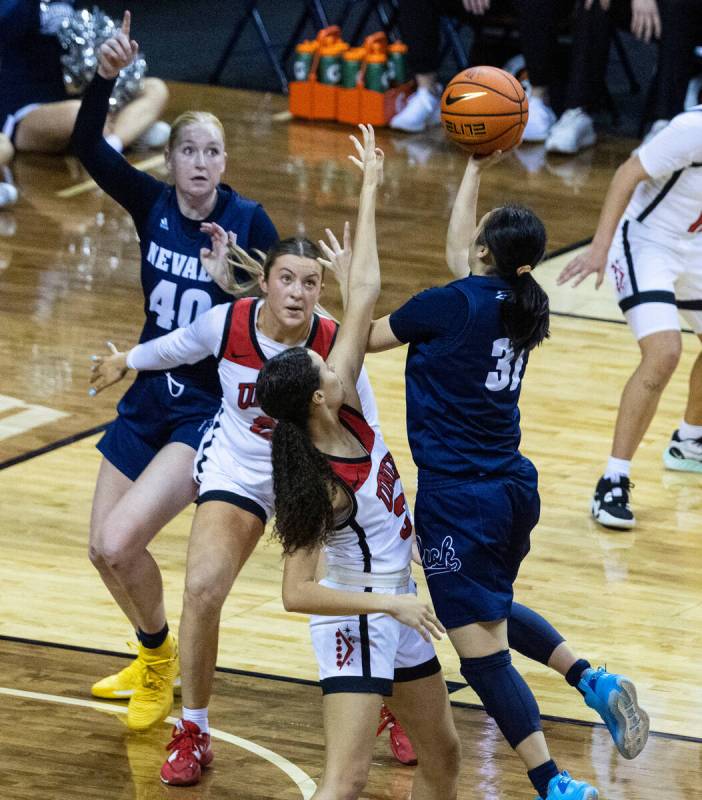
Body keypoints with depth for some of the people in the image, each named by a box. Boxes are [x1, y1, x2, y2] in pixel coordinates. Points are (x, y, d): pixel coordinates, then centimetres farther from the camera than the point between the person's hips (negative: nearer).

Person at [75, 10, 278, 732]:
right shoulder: (151, 204, -3)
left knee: (121, 542, -18)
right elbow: (86, 146, -16)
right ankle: (152, 658, 38)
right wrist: (105, 75, -31)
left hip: (211, 411, -5)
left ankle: (161, 659, 9)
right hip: (148, 399, 5)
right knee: (105, 550, 11)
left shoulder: (247, 220, -12)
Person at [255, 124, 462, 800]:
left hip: (396, 607, 9)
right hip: (355, 623, -9)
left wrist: (370, 188, -4)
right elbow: (296, 594, -26)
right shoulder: (319, 485, -24)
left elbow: (364, 293, -5)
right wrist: (390, 603, -28)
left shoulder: (347, 411, -6)